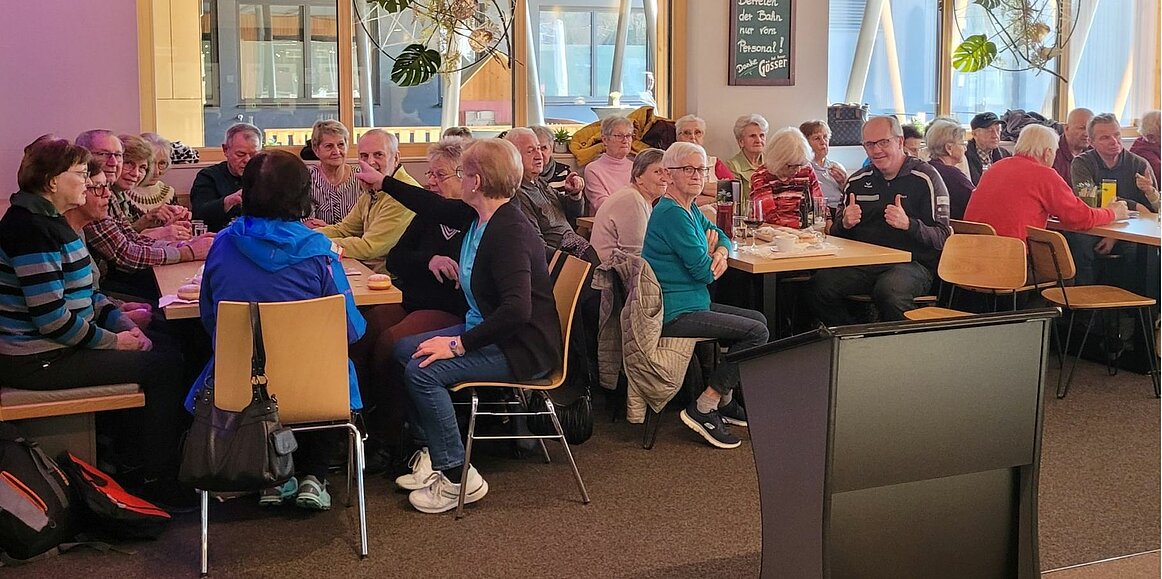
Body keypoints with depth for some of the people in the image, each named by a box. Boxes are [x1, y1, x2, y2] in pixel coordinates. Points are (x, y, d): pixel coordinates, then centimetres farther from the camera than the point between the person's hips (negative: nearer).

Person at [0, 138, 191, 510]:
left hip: (52, 347, 11)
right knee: (166, 365, -10)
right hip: (38, 361, -11)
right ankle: (158, 483, -1)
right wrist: (112, 340, -15)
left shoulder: (50, 221, 13)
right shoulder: (31, 228, -21)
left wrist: (121, 322, 3)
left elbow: (79, 293, 19)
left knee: (162, 347, 14)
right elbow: (51, 316, -26)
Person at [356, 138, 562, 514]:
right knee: (404, 350, 7)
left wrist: (459, 344, -28)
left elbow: (516, 310, -33)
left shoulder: (510, 231, -25)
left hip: (524, 349, -10)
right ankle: (432, 452, 11)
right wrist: (383, 182, 32)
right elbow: (435, 207, 24)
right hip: (485, 329, 10)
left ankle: (457, 476, -10)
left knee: (423, 370, -22)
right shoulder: (478, 216, 4)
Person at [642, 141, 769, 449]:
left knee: (758, 319, 19)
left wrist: (721, 254, -2)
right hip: (675, 314, -11)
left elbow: (720, 236, 22)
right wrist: (708, 255, 4)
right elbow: (702, 270, -19)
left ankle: (725, 401, 25)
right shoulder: (671, 214, -19)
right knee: (756, 332, -14)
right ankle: (703, 409, -9)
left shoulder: (690, 210, 13)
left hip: (691, 305, 11)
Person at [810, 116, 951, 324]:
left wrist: (908, 225, -24)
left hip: (913, 262, -4)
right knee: (821, 285, -25)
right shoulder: (857, 181, 16)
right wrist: (845, 224, -4)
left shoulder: (925, 178, 0)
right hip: (864, 261, 4)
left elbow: (942, 237, -6)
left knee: (889, 291, -38)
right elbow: (836, 233, 21)